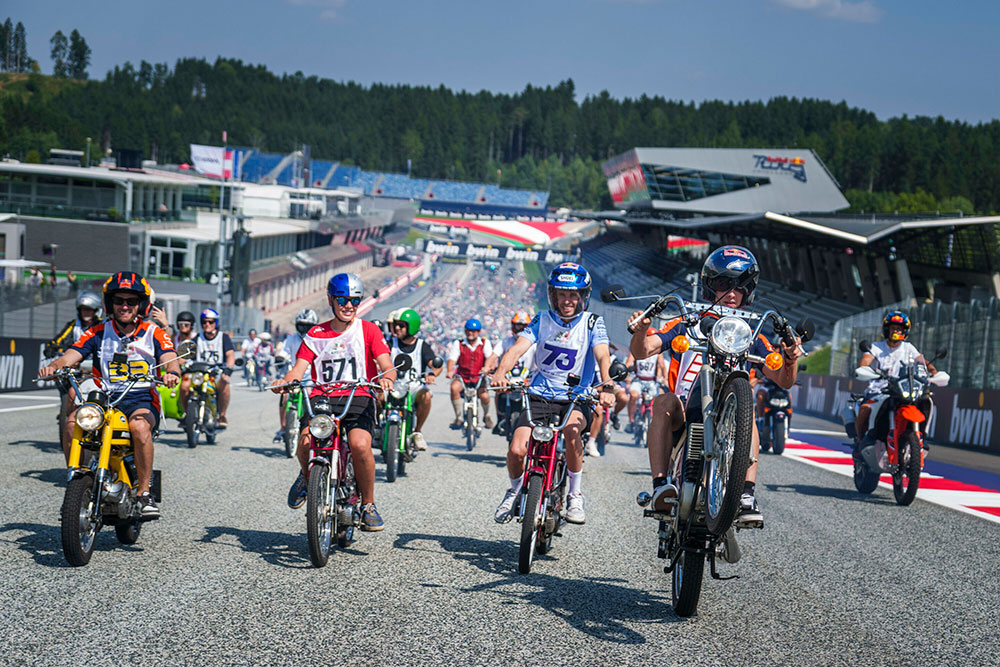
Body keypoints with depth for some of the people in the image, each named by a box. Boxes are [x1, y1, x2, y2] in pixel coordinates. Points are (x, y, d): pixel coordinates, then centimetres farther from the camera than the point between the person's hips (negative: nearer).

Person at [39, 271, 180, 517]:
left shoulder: (154, 333, 7)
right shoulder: (98, 333, 13)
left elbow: (170, 359, -8)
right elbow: (70, 356, 1)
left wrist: (172, 373, -33)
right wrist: (53, 367, -23)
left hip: (142, 399, -2)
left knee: (139, 425, -37)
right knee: (73, 422, -28)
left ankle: (144, 493, -25)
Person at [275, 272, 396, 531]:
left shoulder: (368, 330, 10)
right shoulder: (315, 334, 15)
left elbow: (387, 366, 0)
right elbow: (299, 368, 6)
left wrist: (386, 378, -25)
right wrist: (285, 382, -18)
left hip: (358, 398, -1)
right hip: (321, 398, 2)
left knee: (360, 445, -31)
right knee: (306, 441, -28)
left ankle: (368, 505, -9)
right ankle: (307, 475, 10)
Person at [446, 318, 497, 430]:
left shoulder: (485, 343, 5)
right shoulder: (458, 344, 5)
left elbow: (490, 357, -13)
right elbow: (452, 359, -8)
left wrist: (487, 367, -36)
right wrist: (450, 371, -30)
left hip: (478, 378, 0)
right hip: (462, 377, 0)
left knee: (484, 396, -26)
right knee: (454, 387, -32)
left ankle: (486, 416, 9)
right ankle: (458, 417, -17)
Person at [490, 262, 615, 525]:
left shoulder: (592, 323, -2)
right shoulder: (542, 320, 1)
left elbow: (602, 356, -17)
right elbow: (517, 348, -12)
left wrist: (606, 386, -38)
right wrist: (500, 372, -33)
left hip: (576, 399, -2)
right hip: (540, 396, 2)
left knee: (571, 430, -36)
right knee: (516, 450, -16)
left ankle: (575, 495, -16)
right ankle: (514, 491, 18)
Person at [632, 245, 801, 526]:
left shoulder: (751, 336, 18)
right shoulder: (685, 326, 14)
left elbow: (783, 380, 9)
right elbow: (642, 351, -1)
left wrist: (790, 358, -14)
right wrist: (640, 332, -24)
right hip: (683, 418, -1)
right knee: (664, 402, -32)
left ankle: (747, 495, -39)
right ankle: (660, 485, -41)